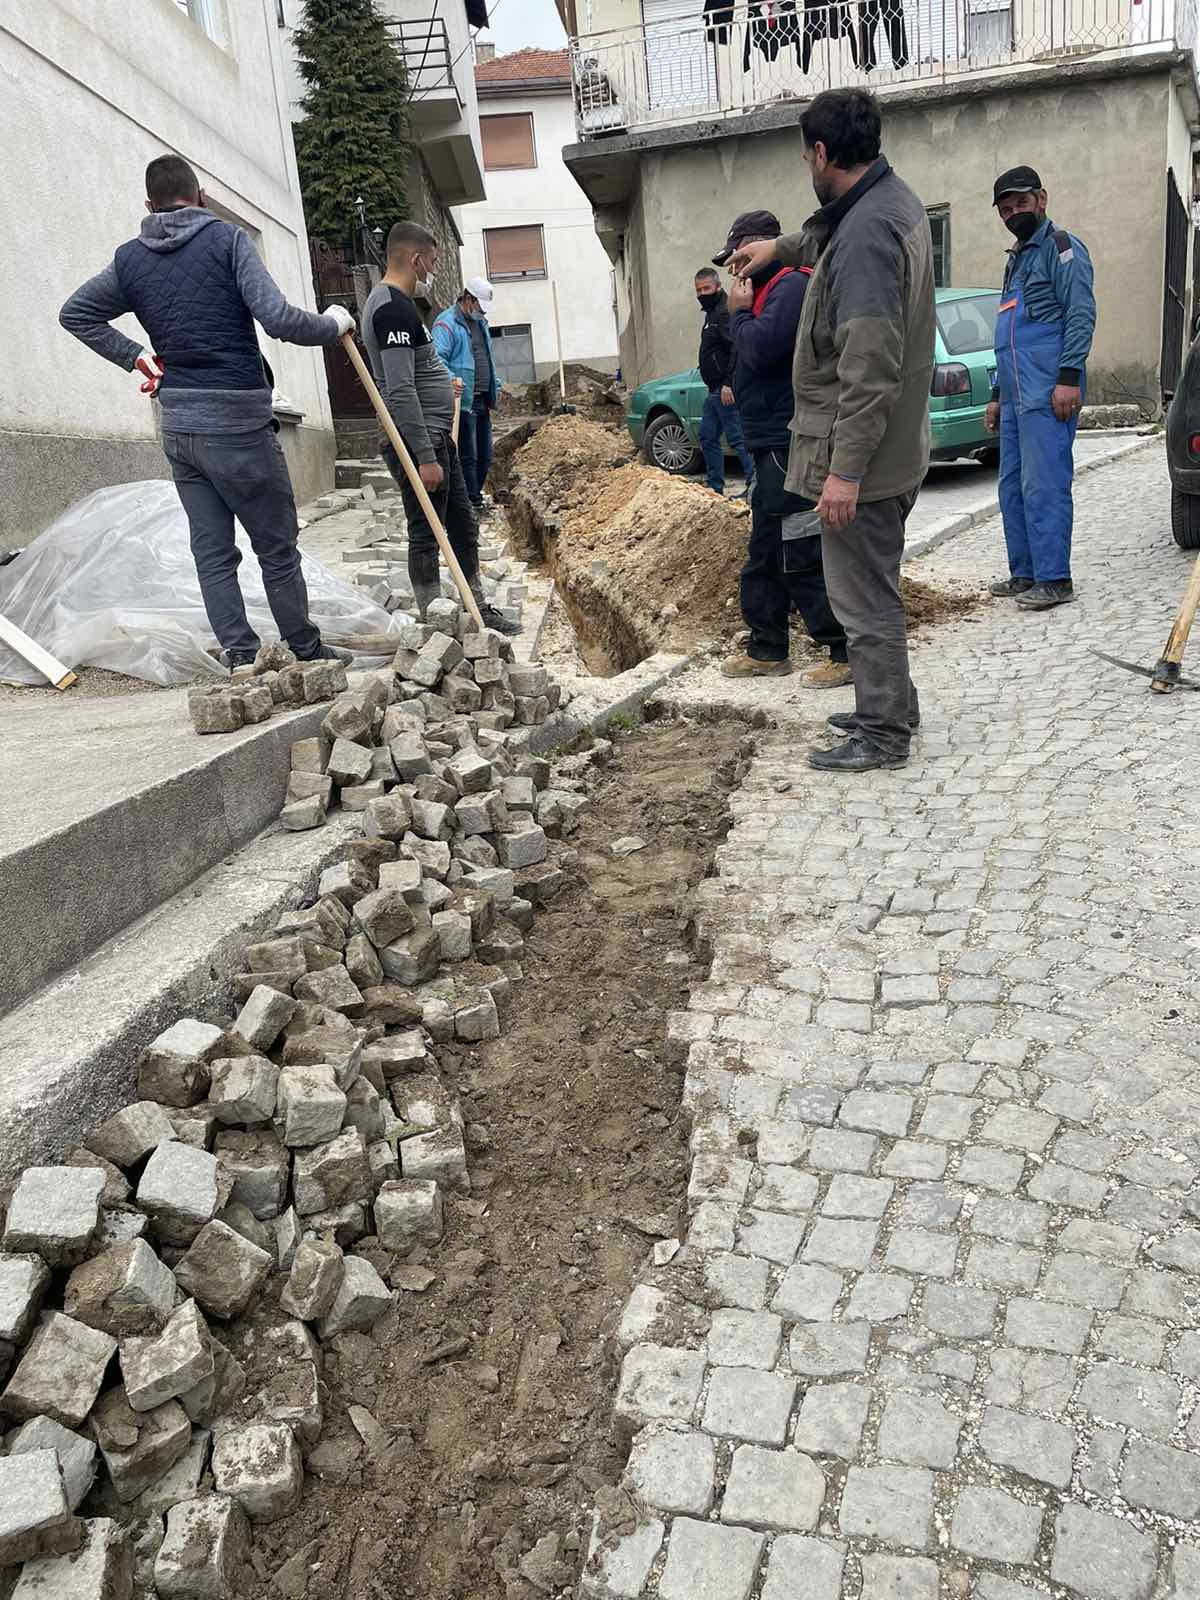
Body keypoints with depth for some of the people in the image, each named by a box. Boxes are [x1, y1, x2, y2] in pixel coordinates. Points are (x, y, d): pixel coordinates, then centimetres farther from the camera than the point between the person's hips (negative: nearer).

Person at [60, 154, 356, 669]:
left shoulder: (130, 260, 10)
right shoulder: (227, 239, -6)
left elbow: (74, 314, 19)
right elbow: (278, 319, -16)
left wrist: (135, 356, 19)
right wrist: (334, 323, 1)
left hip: (177, 428, 5)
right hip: (238, 424, -5)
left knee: (211, 551, 8)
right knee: (277, 547, 4)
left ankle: (240, 656, 5)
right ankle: (307, 653, 12)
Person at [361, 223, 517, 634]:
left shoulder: (391, 302, 16)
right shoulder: (394, 309, -17)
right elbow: (400, 391, -24)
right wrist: (425, 457, -26)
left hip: (436, 437, 11)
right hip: (417, 444, -11)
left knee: (463, 526, 15)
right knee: (426, 536, -3)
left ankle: (479, 609, 24)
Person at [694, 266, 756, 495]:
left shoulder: (724, 312, -13)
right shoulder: (712, 313, 19)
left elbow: (737, 349, -24)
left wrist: (728, 384, -27)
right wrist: (714, 387, 19)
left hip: (725, 390, -11)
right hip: (714, 390, 11)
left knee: (737, 438, -10)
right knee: (707, 437, 14)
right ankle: (714, 487, 21)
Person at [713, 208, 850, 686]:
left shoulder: (792, 285, -12)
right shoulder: (771, 289, 19)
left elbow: (761, 347, -24)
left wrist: (739, 311, -10)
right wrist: (742, 313, 9)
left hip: (789, 446, -11)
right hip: (774, 446, 11)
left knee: (801, 557, -10)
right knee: (765, 555, 16)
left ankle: (846, 652, -4)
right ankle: (766, 650, 25)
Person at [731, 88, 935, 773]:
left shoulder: (867, 234, -22)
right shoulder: (894, 198, 11)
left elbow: (870, 369, -28)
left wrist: (845, 469, -27)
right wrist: (781, 247, 50)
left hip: (861, 453, -11)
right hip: (898, 446, 11)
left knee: (864, 595, -2)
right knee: (874, 584, 20)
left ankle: (884, 733, 8)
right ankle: (888, 706, 33)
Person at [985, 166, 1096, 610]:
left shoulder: (1060, 246, -1)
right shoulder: (1016, 260, 27)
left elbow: (1081, 314, -11)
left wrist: (1068, 377, -21)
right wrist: (997, 396, 26)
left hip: (1047, 394, -9)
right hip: (1015, 396, 9)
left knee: (1044, 486, -12)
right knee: (1012, 487, 9)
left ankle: (1054, 579, -9)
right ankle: (1025, 573, 16)